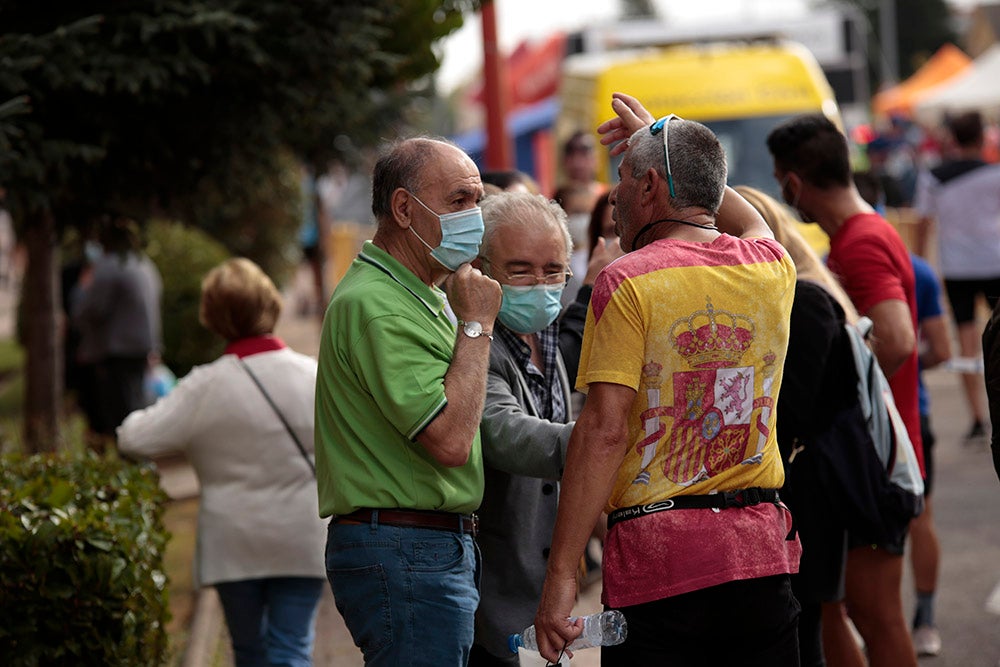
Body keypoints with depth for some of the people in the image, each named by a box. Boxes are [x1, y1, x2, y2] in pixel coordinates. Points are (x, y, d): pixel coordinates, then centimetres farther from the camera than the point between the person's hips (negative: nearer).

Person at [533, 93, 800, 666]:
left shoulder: (627, 283, -8)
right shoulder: (771, 268, 9)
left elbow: (605, 430, -16)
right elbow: (751, 224, 36)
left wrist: (561, 575, -16)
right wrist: (659, 139, 46)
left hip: (658, 559, -5)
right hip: (761, 549, 5)